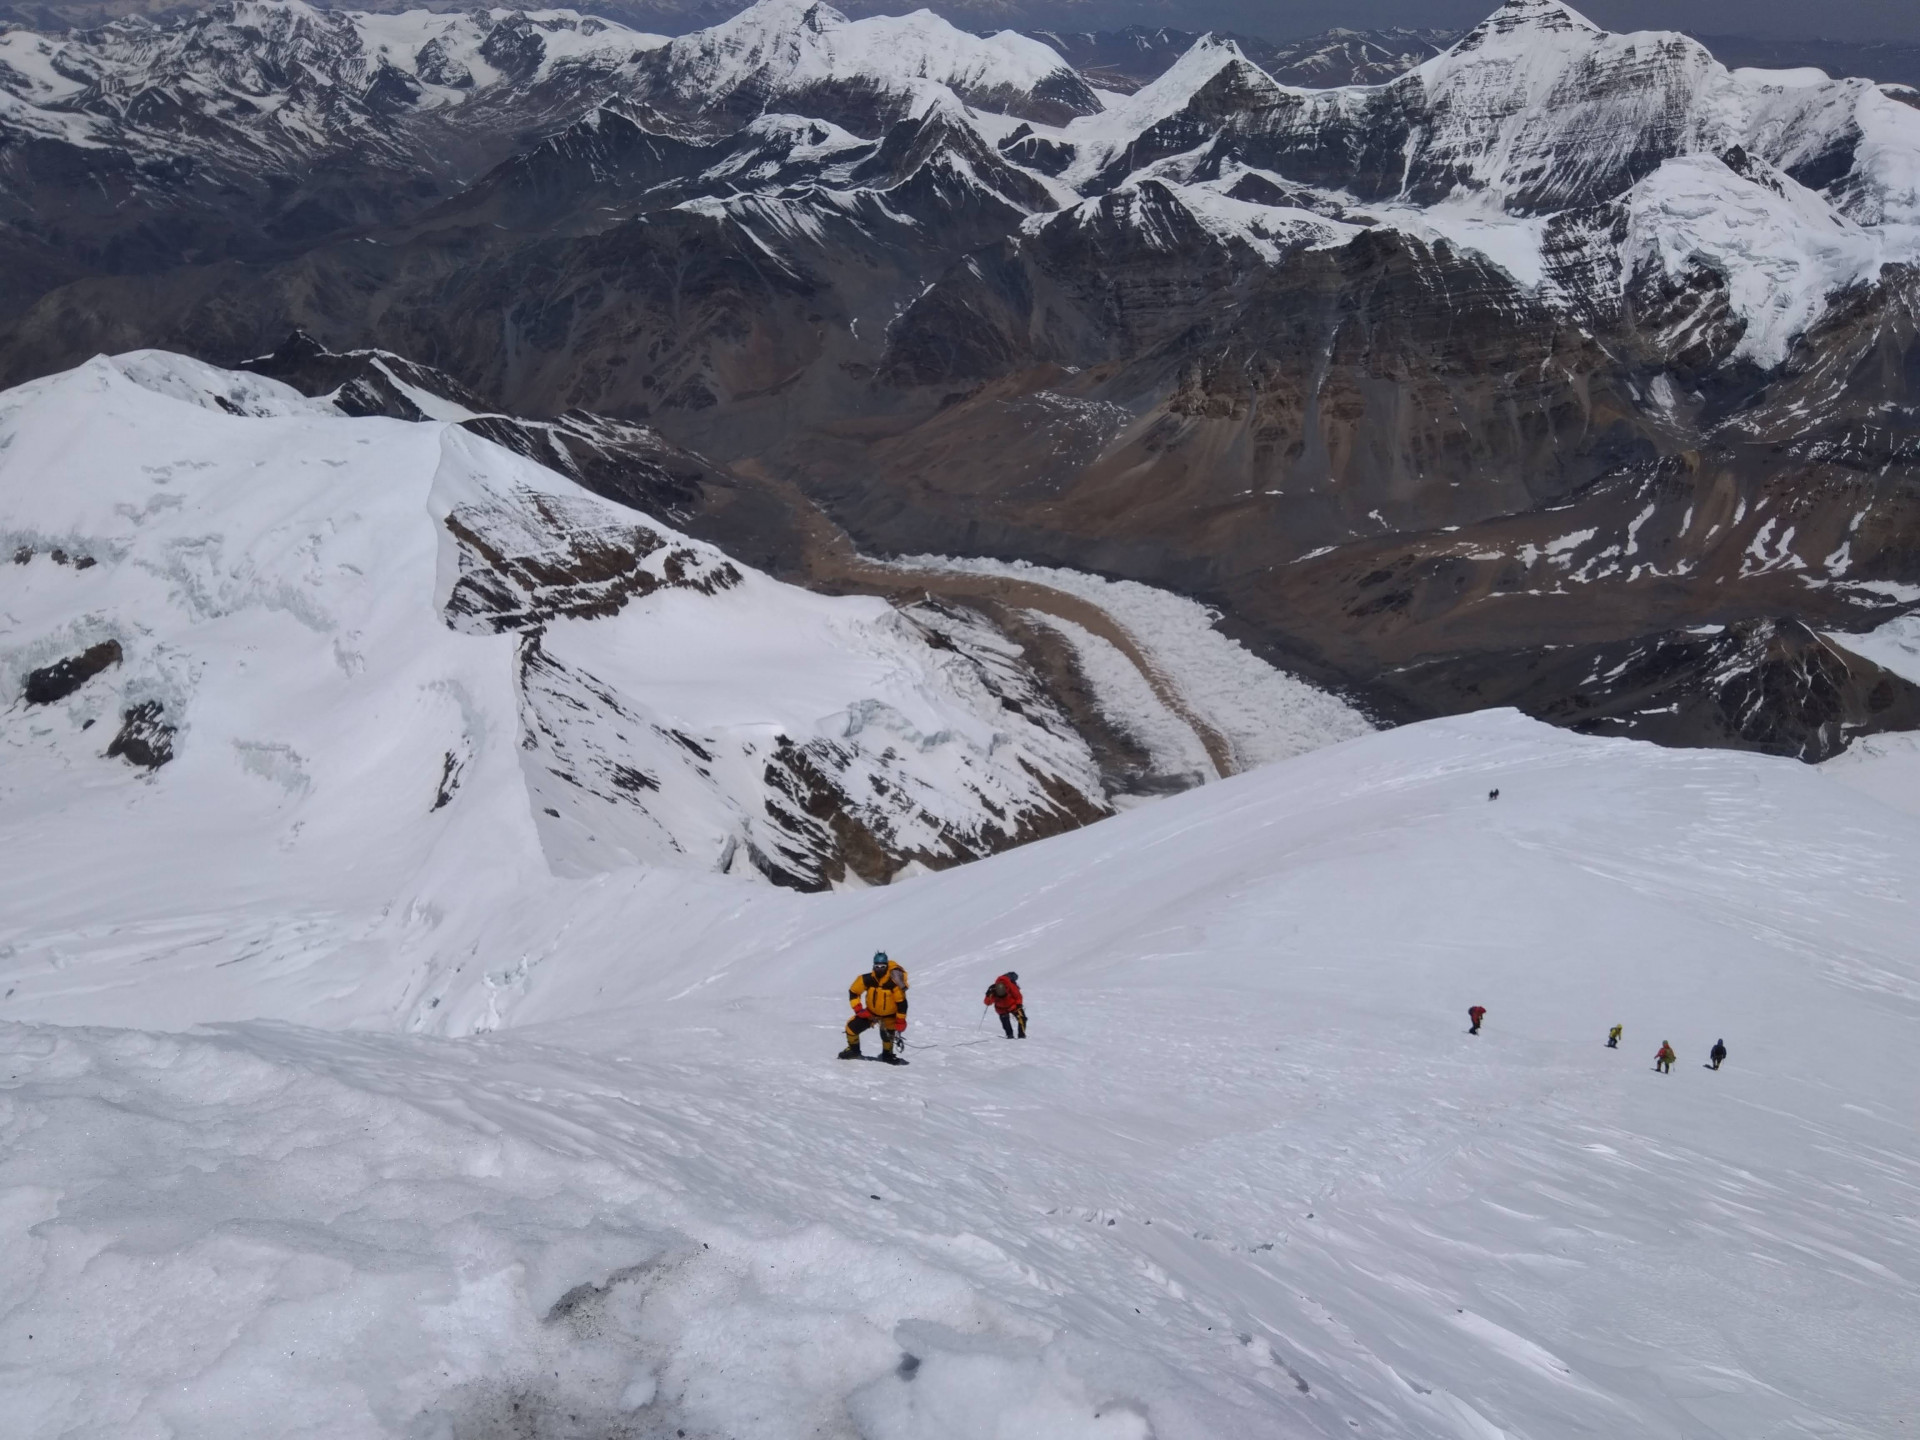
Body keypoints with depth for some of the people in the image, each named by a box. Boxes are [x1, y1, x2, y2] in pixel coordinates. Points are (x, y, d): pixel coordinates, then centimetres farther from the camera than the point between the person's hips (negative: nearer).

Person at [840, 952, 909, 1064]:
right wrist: (858, 1009, -10)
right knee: (851, 1027, -3)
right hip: (871, 1012, 3)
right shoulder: (867, 979, -20)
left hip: (889, 1015, -2)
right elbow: (853, 992, -4)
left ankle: (887, 1055, 17)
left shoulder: (894, 983, -27)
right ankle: (854, 1050, 24)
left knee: (888, 1034, -16)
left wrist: (900, 1021, -19)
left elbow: (902, 1002, -19)